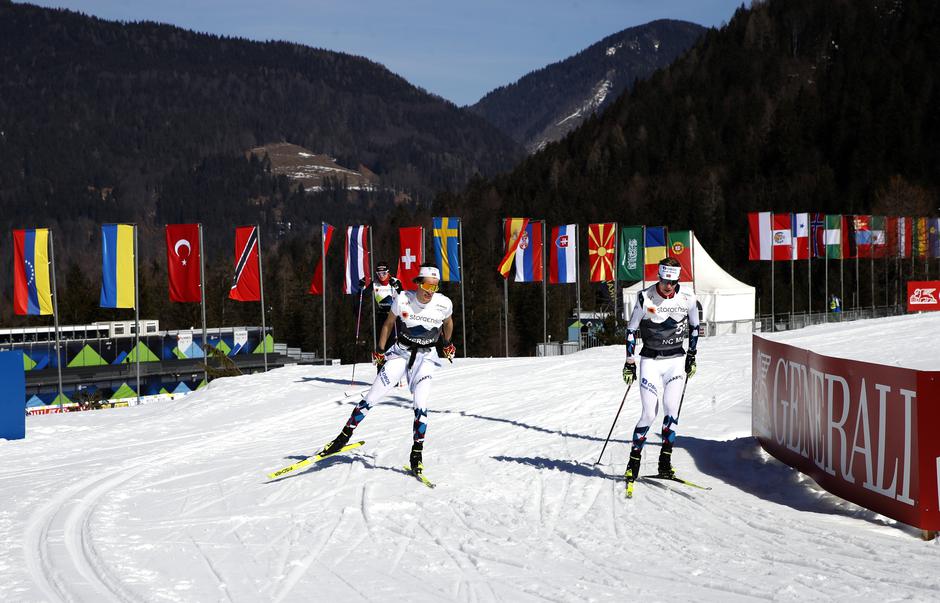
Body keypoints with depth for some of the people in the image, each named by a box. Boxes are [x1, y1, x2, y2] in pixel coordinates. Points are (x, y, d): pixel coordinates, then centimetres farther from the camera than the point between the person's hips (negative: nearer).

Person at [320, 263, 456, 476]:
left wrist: (448, 344, 24)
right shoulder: (403, 299, -16)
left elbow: (447, 323, 11)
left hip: (426, 357, 0)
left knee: (421, 406, -17)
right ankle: (344, 437, 9)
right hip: (401, 352, 0)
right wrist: (380, 350, 6)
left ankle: (417, 454, -4)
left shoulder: (444, 304, -14)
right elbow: (388, 323, 2)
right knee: (371, 398, -5)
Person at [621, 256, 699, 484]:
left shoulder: (687, 299, -3)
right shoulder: (645, 298, -10)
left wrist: (691, 356, 10)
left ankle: (665, 461, -3)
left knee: (671, 408, -14)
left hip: (676, 360, 2)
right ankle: (634, 460, 7)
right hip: (650, 360, -2)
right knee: (649, 414, -8)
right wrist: (630, 362, -2)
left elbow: (694, 327, 14)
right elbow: (631, 330, -1)